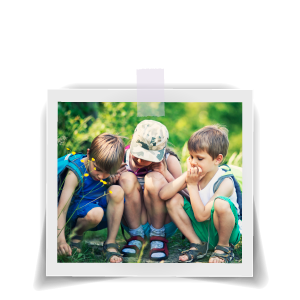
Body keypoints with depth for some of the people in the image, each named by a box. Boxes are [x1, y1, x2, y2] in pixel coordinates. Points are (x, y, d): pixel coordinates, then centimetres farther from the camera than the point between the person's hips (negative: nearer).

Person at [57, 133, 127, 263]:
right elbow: (61, 209, -28)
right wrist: (61, 240, -39)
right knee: (95, 213, -39)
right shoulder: (75, 173, -24)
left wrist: (113, 178, -18)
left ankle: (110, 243, -15)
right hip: (77, 213, -4)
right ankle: (76, 234, -1)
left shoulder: (110, 170, -10)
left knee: (117, 191, -25)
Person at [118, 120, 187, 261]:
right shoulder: (123, 156, -9)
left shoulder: (169, 160, -12)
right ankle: (136, 236, -10)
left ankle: (158, 236, -10)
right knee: (126, 178, -24)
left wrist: (165, 174, -24)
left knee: (155, 179, -27)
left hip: (165, 222, -1)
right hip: (134, 221, 1)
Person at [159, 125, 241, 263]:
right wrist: (186, 176, -25)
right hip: (201, 229, 6)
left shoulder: (225, 183, -24)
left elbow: (201, 215, -30)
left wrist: (192, 184, -25)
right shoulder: (194, 175, -8)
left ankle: (224, 246, -8)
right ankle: (197, 245, 0)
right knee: (173, 200, -13)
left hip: (224, 230, -5)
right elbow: (163, 194, -20)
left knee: (220, 203, -37)